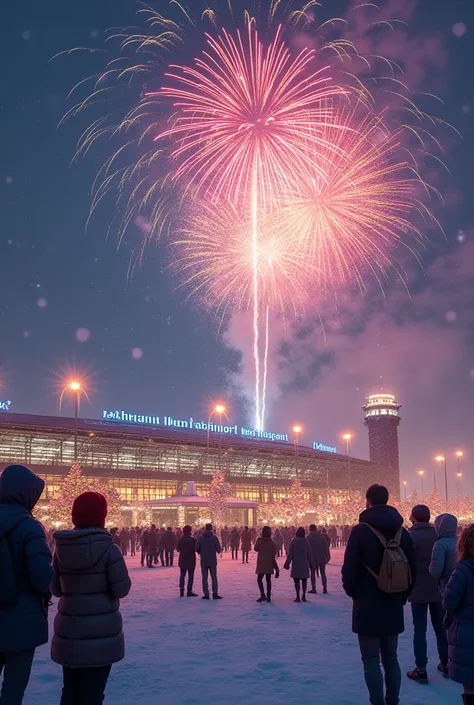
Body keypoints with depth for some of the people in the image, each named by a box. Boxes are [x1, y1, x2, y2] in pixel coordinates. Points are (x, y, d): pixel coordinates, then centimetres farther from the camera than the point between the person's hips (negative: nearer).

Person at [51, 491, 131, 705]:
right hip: (101, 632, -4)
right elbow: (121, 589, -11)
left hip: (69, 631, 4)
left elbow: (56, 589, 6)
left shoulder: (61, 548, -1)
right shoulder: (108, 549, -14)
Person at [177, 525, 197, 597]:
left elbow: (178, 549, 4)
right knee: (190, 576, 2)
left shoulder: (180, 540, -2)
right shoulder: (193, 540, -13)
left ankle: (181, 591, 8)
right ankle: (189, 591, -1)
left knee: (182, 575, 12)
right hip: (191, 560, -4)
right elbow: (196, 549, -13)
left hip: (182, 560, 4)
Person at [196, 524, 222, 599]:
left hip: (204, 561, 1)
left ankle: (206, 594, 4)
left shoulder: (200, 538, -3)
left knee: (204, 578, 7)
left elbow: (197, 549, -3)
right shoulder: (214, 537, -7)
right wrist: (218, 551, 15)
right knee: (214, 578, 7)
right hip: (212, 561, -1)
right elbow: (218, 549, -8)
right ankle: (215, 594, 1)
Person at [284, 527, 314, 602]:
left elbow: (290, 554, -6)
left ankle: (298, 596, -2)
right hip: (304, 564, 2)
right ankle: (304, 595, 11)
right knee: (304, 580, 13)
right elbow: (309, 554, 4)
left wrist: (287, 564, 1)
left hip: (296, 564, -2)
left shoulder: (293, 541, -7)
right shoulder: (306, 541, -1)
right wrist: (311, 564, 13)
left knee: (296, 580, 2)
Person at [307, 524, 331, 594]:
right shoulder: (321, 536, 1)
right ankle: (324, 588, 6)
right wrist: (327, 557, 3)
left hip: (313, 559, -2)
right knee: (323, 573, 11)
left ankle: (313, 589, 3)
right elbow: (326, 547, 0)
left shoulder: (308, 537, -5)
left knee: (313, 573, 8)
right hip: (322, 558, 2)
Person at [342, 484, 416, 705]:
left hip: (367, 606, -5)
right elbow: (412, 570, 7)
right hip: (393, 606, 5)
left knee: (371, 660, 3)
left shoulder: (361, 530, -13)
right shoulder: (402, 532, 4)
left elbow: (349, 569, -13)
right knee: (390, 658, 15)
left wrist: (353, 592, 6)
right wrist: (402, 597, 17)